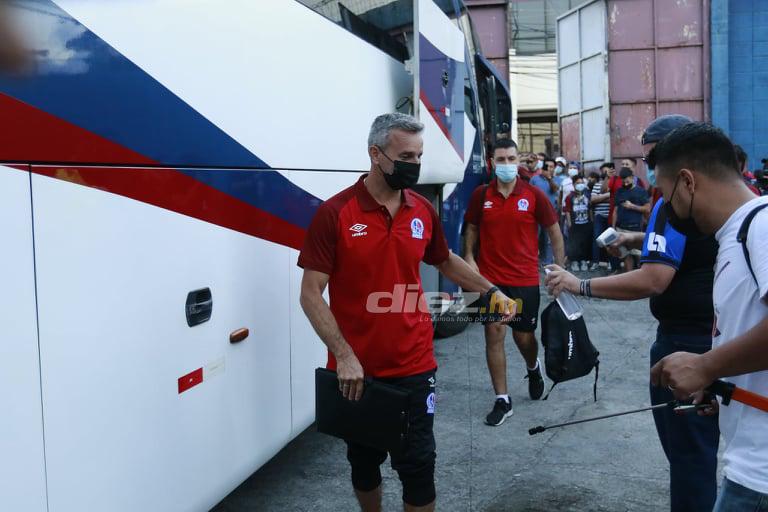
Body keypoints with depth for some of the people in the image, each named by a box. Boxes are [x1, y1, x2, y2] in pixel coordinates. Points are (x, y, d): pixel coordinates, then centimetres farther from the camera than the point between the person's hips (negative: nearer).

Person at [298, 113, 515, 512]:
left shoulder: (423, 211, 2)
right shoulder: (334, 213, -11)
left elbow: (445, 261, 21)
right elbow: (311, 294, -12)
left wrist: (491, 290, 10)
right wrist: (344, 355, -20)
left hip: (413, 366, 2)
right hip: (355, 370, -2)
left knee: (417, 462, 5)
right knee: (363, 461, 17)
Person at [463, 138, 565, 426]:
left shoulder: (534, 195, -4)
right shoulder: (481, 195, 0)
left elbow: (554, 232, 3)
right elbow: (471, 229, 12)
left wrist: (560, 268, 0)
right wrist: (469, 257, -1)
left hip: (525, 279, -1)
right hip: (490, 278, 1)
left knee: (524, 336, 9)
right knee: (494, 335, -1)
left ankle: (533, 368, 45)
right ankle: (502, 400, 10)